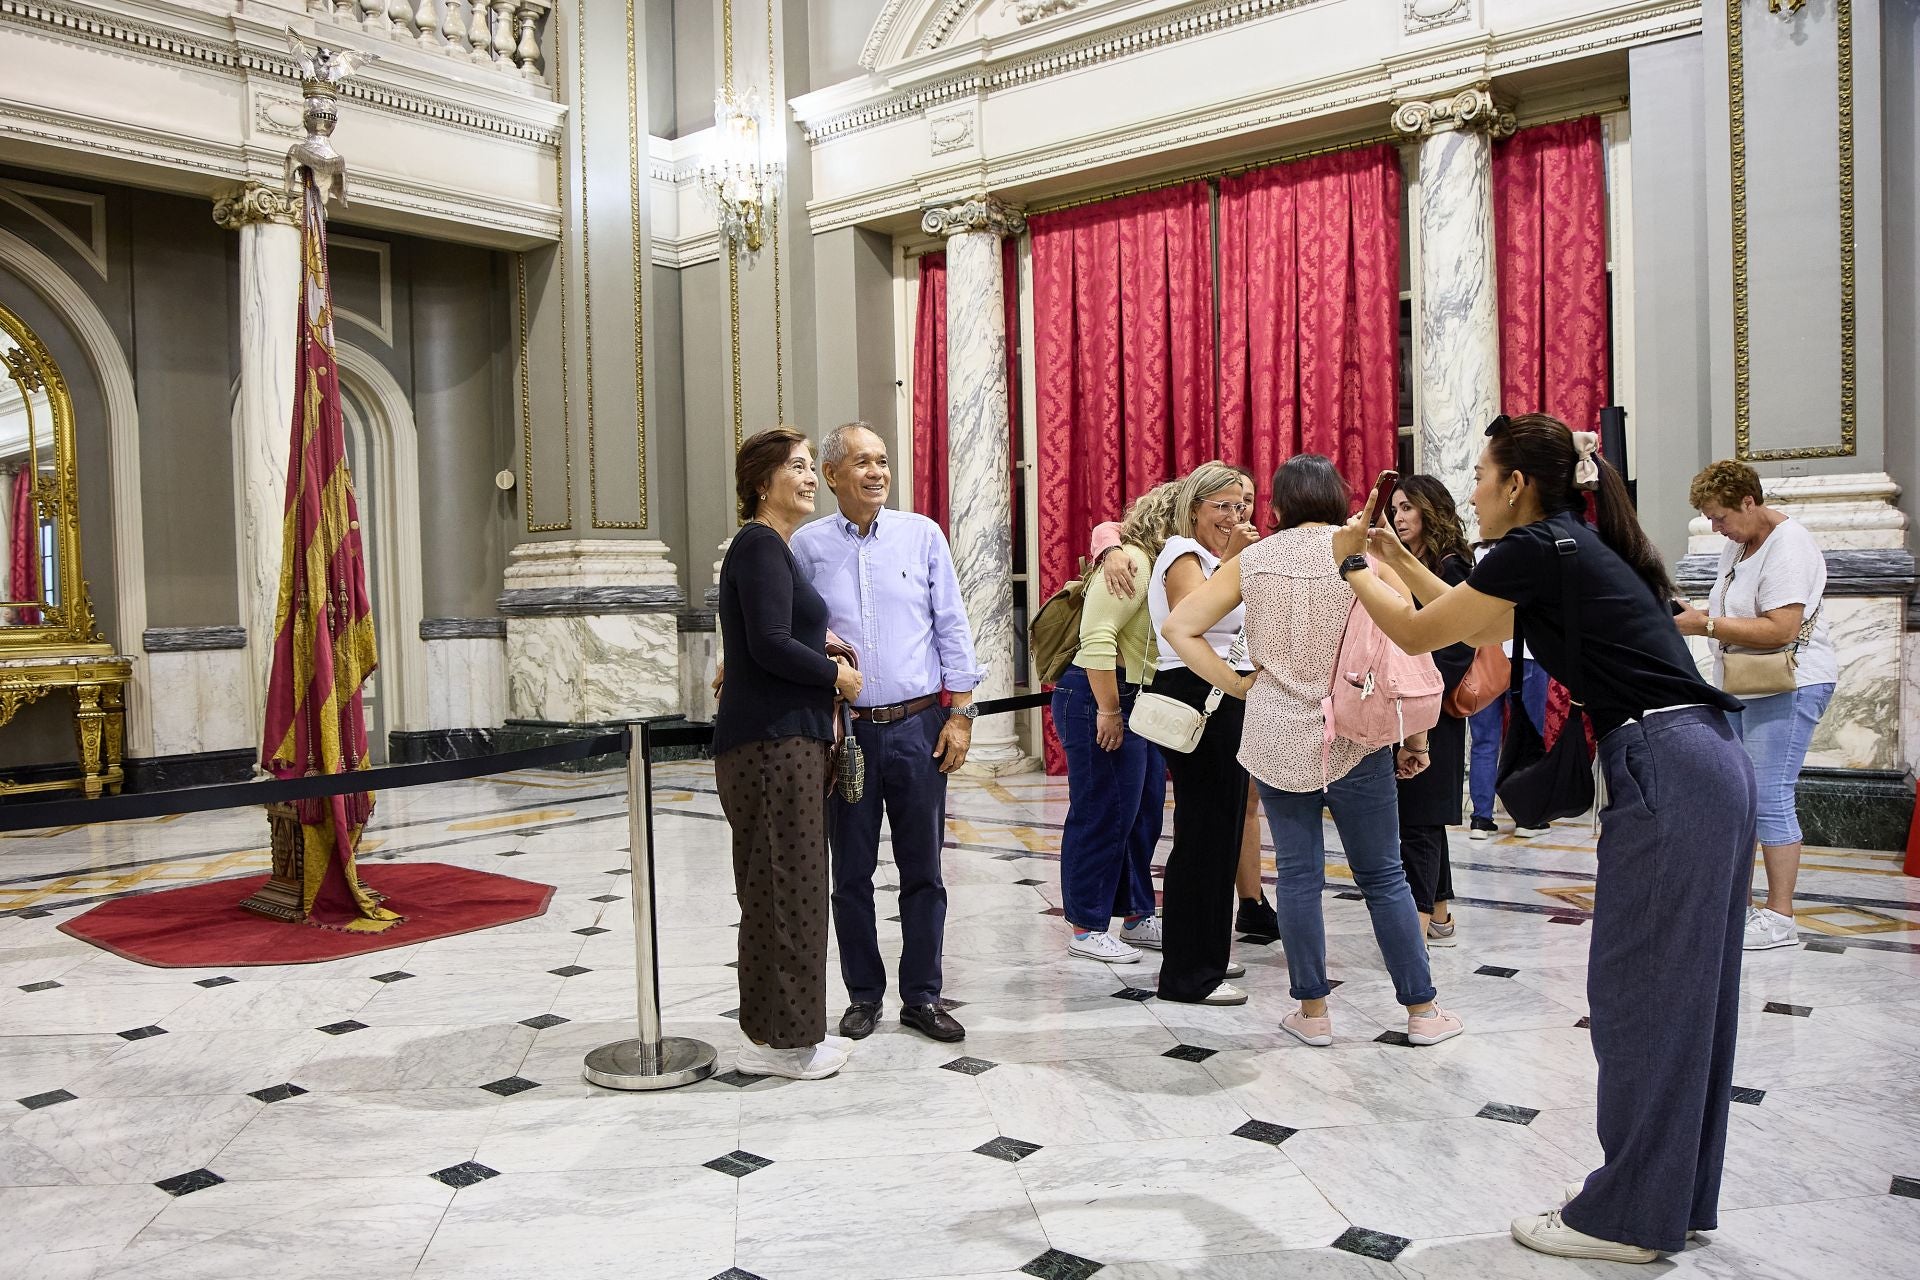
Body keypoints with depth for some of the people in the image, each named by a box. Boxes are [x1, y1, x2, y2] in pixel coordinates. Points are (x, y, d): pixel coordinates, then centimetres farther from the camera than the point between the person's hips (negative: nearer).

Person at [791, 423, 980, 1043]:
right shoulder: (806, 546, 2)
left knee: (922, 869, 6)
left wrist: (961, 714, -1)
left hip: (918, 726, 0)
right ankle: (864, 994, 23)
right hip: (845, 730, 0)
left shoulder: (922, 535, 3)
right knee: (852, 872, 8)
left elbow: (952, 627, 4)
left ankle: (922, 997, 19)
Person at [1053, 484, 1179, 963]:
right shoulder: (1130, 562, -15)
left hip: (1139, 703, 10)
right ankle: (1085, 928, 6)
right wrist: (1108, 710, -24)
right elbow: (1097, 637, -24)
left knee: (1143, 813, 14)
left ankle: (1137, 917, 25)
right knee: (1104, 814, -4)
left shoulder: (1160, 565, 16)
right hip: (1099, 698, -10)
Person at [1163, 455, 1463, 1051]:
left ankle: (1312, 1012, 16)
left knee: (1297, 874, 9)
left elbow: (1178, 627, -1)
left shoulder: (1253, 561, 2)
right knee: (1383, 876, 8)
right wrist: (1415, 734, 1)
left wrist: (1237, 684, 2)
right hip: (1353, 737, -1)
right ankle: (1422, 1011, 17)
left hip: (1276, 738, 2)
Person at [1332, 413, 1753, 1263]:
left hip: (1665, 771, -10)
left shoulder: (1534, 548, -9)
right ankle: (1677, 1197, 26)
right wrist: (1398, 560, 31)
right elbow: (1477, 629, 30)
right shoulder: (1576, 545, 19)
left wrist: (1352, 564, 15)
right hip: (1708, 765, 10)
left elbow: (1416, 634, 0)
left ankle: (1627, 1218, 9)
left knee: (1638, 993, -2)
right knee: (1686, 992, 15)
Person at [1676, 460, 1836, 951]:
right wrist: (1697, 618, 4)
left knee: (1769, 798, -9)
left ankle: (1780, 917, -3)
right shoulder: (1737, 543, 12)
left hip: (1787, 687, -10)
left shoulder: (1787, 546, -17)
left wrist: (1707, 625, -22)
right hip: (1741, 687, 10)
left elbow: (1780, 629, -27)